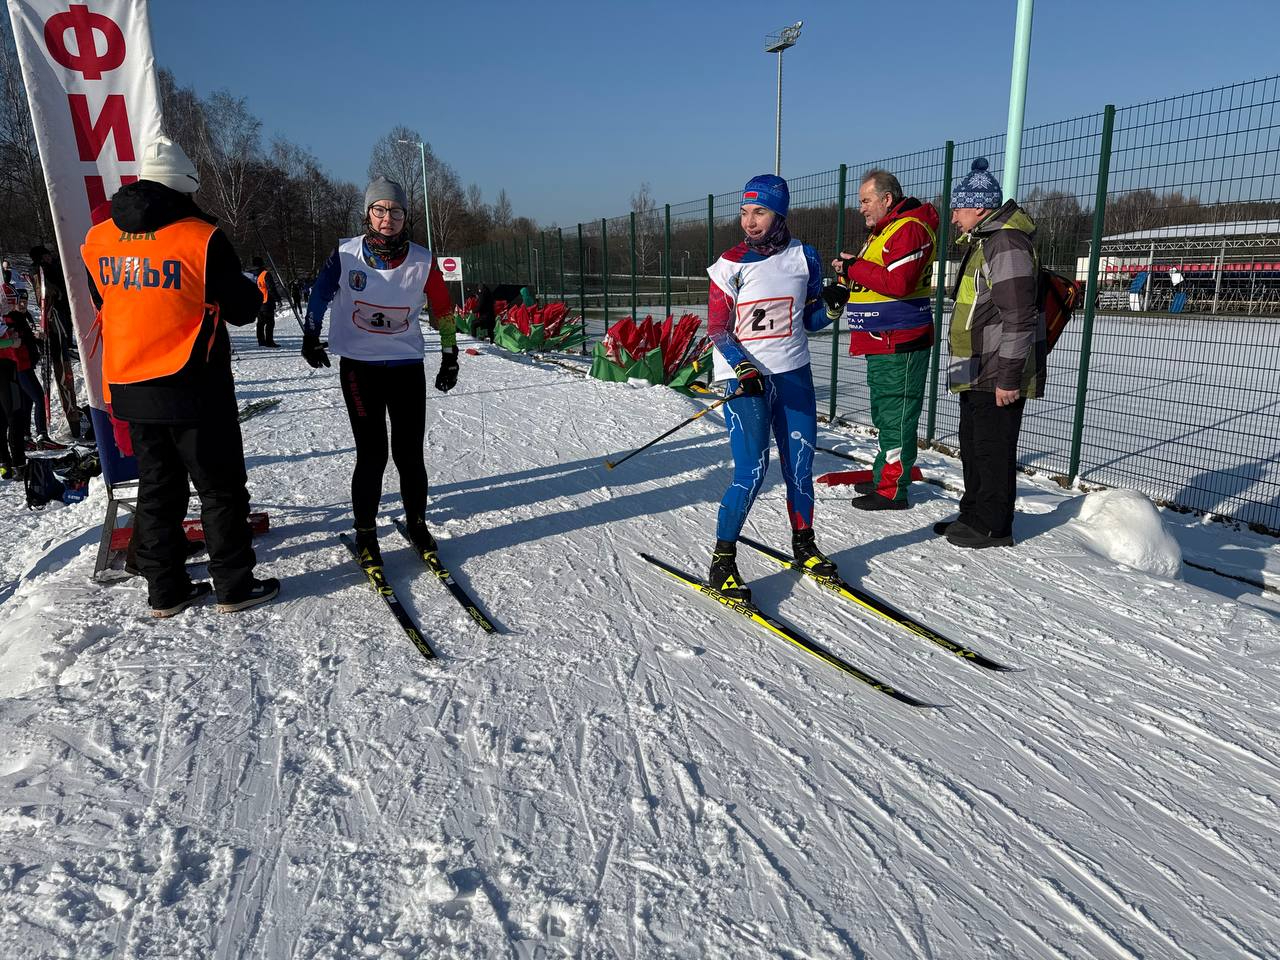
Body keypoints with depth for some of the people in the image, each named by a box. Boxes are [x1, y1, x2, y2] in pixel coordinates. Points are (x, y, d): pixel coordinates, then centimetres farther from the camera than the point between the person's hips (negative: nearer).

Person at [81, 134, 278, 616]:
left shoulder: (99, 240, 4)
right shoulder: (201, 238, -14)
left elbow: (103, 302, 18)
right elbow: (240, 309, -9)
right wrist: (259, 289, 11)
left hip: (131, 390, 6)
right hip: (194, 390, -6)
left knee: (157, 488, 15)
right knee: (221, 487, 6)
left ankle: (165, 590, 21)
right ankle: (234, 585, 12)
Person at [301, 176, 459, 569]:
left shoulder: (422, 261, -4)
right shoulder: (345, 254, -6)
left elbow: (443, 310, 8)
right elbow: (321, 293, 12)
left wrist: (450, 356, 11)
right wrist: (310, 337, 15)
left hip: (408, 367, 1)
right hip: (359, 366, -1)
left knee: (409, 454, 4)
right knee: (372, 455, -5)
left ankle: (417, 524, 24)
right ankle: (365, 533, 12)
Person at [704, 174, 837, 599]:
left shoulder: (804, 257, 3)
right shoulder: (731, 264, -6)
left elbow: (810, 321, 11)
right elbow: (717, 329, -6)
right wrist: (741, 367, -22)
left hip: (794, 375, 4)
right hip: (743, 378, -4)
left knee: (800, 467, 10)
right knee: (752, 473, -11)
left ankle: (803, 544, 31)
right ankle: (722, 561, 2)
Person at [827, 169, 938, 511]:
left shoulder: (909, 228, -14)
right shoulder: (881, 231, 20)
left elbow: (898, 282, -26)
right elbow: (868, 278, 22)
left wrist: (853, 267, -18)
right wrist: (841, 290, 3)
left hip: (899, 344, -11)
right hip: (881, 342, 11)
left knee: (896, 418, -6)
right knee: (885, 415, 19)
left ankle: (892, 492, 0)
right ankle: (883, 477, 31)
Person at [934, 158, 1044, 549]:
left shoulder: (1006, 243, -17)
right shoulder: (984, 241, 17)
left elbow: (1018, 317, -22)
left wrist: (1009, 376, -23)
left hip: (998, 376, -11)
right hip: (978, 373, 11)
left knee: (993, 449, -2)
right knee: (973, 444, 17)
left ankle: (993, 527, 9)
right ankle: (973, 515, 29)